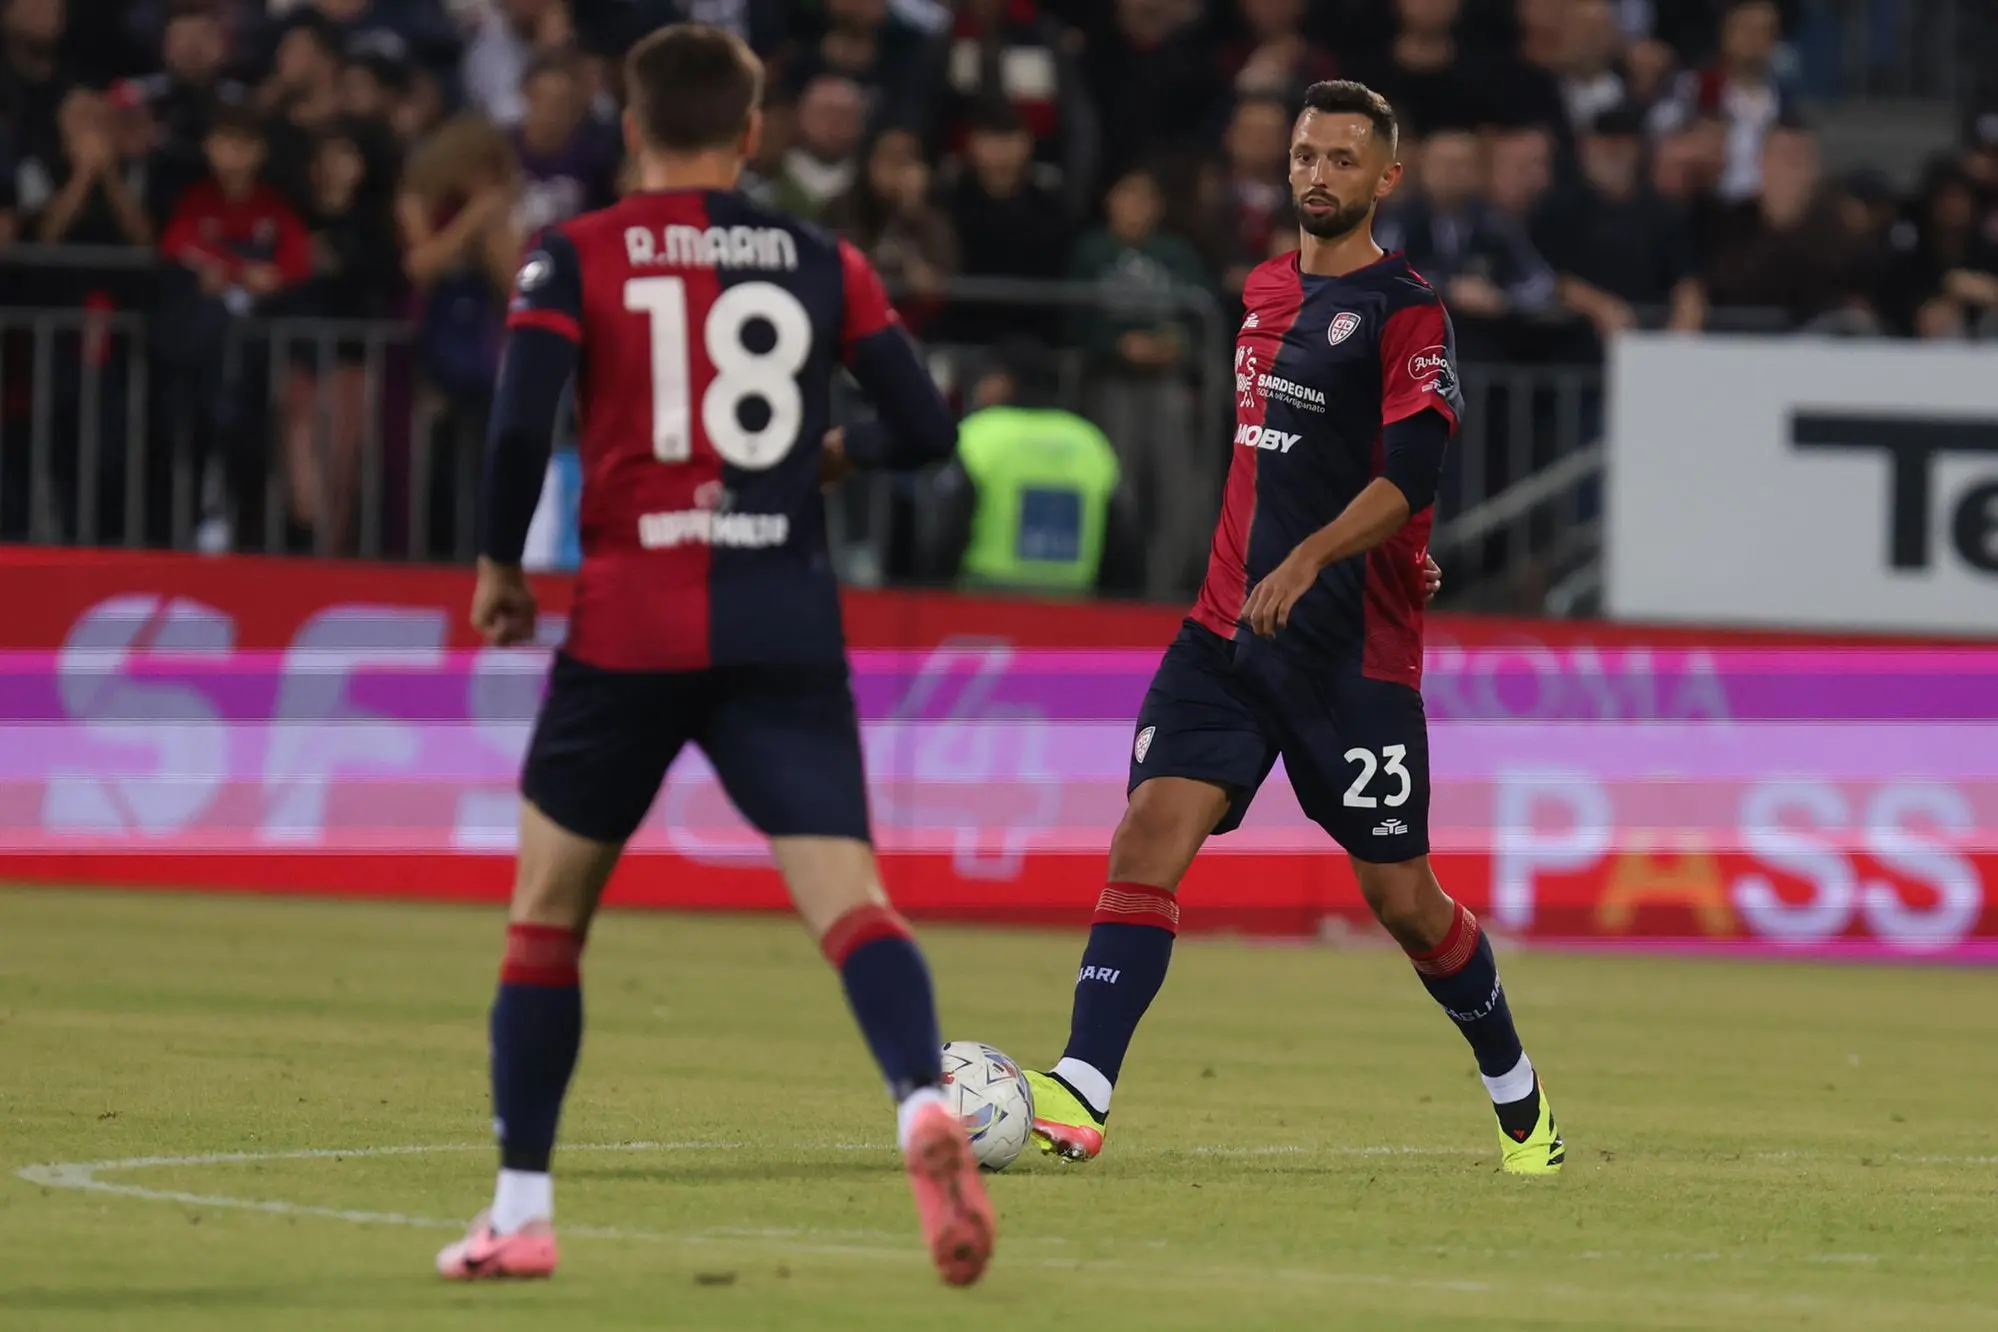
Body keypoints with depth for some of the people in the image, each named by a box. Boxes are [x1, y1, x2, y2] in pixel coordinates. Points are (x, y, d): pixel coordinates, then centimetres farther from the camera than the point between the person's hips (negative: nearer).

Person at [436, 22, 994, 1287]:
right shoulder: (824, 265, 8)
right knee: (848, 894, -9)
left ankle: (521, 1213, 15)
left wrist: (498, 566, 5)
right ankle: (926, 1101, -38)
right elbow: (928, 430, 7)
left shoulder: (578, 260, 1)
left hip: (631, 625, -1)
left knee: (548, 910, 14)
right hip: (787, 629, 1)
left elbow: (520, 430, -10)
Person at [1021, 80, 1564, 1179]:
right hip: (1229, 629, 6)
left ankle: (1519, 1100, 26)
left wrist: (1311, 560, -34)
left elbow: (1410, 472, -22)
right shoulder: (1267, 291, 13)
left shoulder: (1405, 315, -9)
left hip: (1353, 653, -6)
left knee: (1401, 899, 3)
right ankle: (1079, 1096, -22)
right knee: (1148, 836, -14)